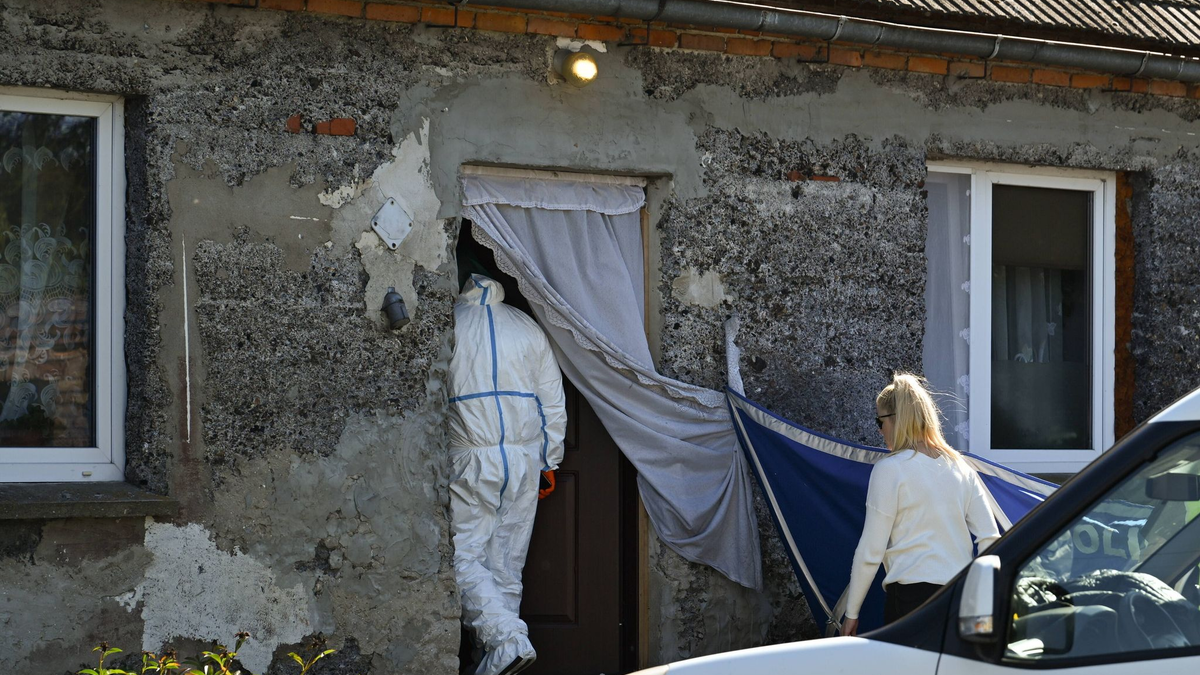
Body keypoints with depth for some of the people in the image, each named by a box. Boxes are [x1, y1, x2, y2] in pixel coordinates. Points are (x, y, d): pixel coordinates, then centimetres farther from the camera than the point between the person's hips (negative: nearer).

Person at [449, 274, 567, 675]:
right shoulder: (528, 329, 7)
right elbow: (554, 404, 10)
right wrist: (550, 460, 18)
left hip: (471, 460, -4)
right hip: (525, 459, 5)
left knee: (465, 557, -3)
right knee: (507, 561, 11)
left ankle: (506, 639, -19)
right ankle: (492, 642, 15)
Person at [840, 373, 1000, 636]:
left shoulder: (890, 469, -5)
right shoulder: (959, 466, 12)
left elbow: (870, 552, -4)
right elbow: (990, 540, 9)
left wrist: (851, 613, 3)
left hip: (911, 594, -6)